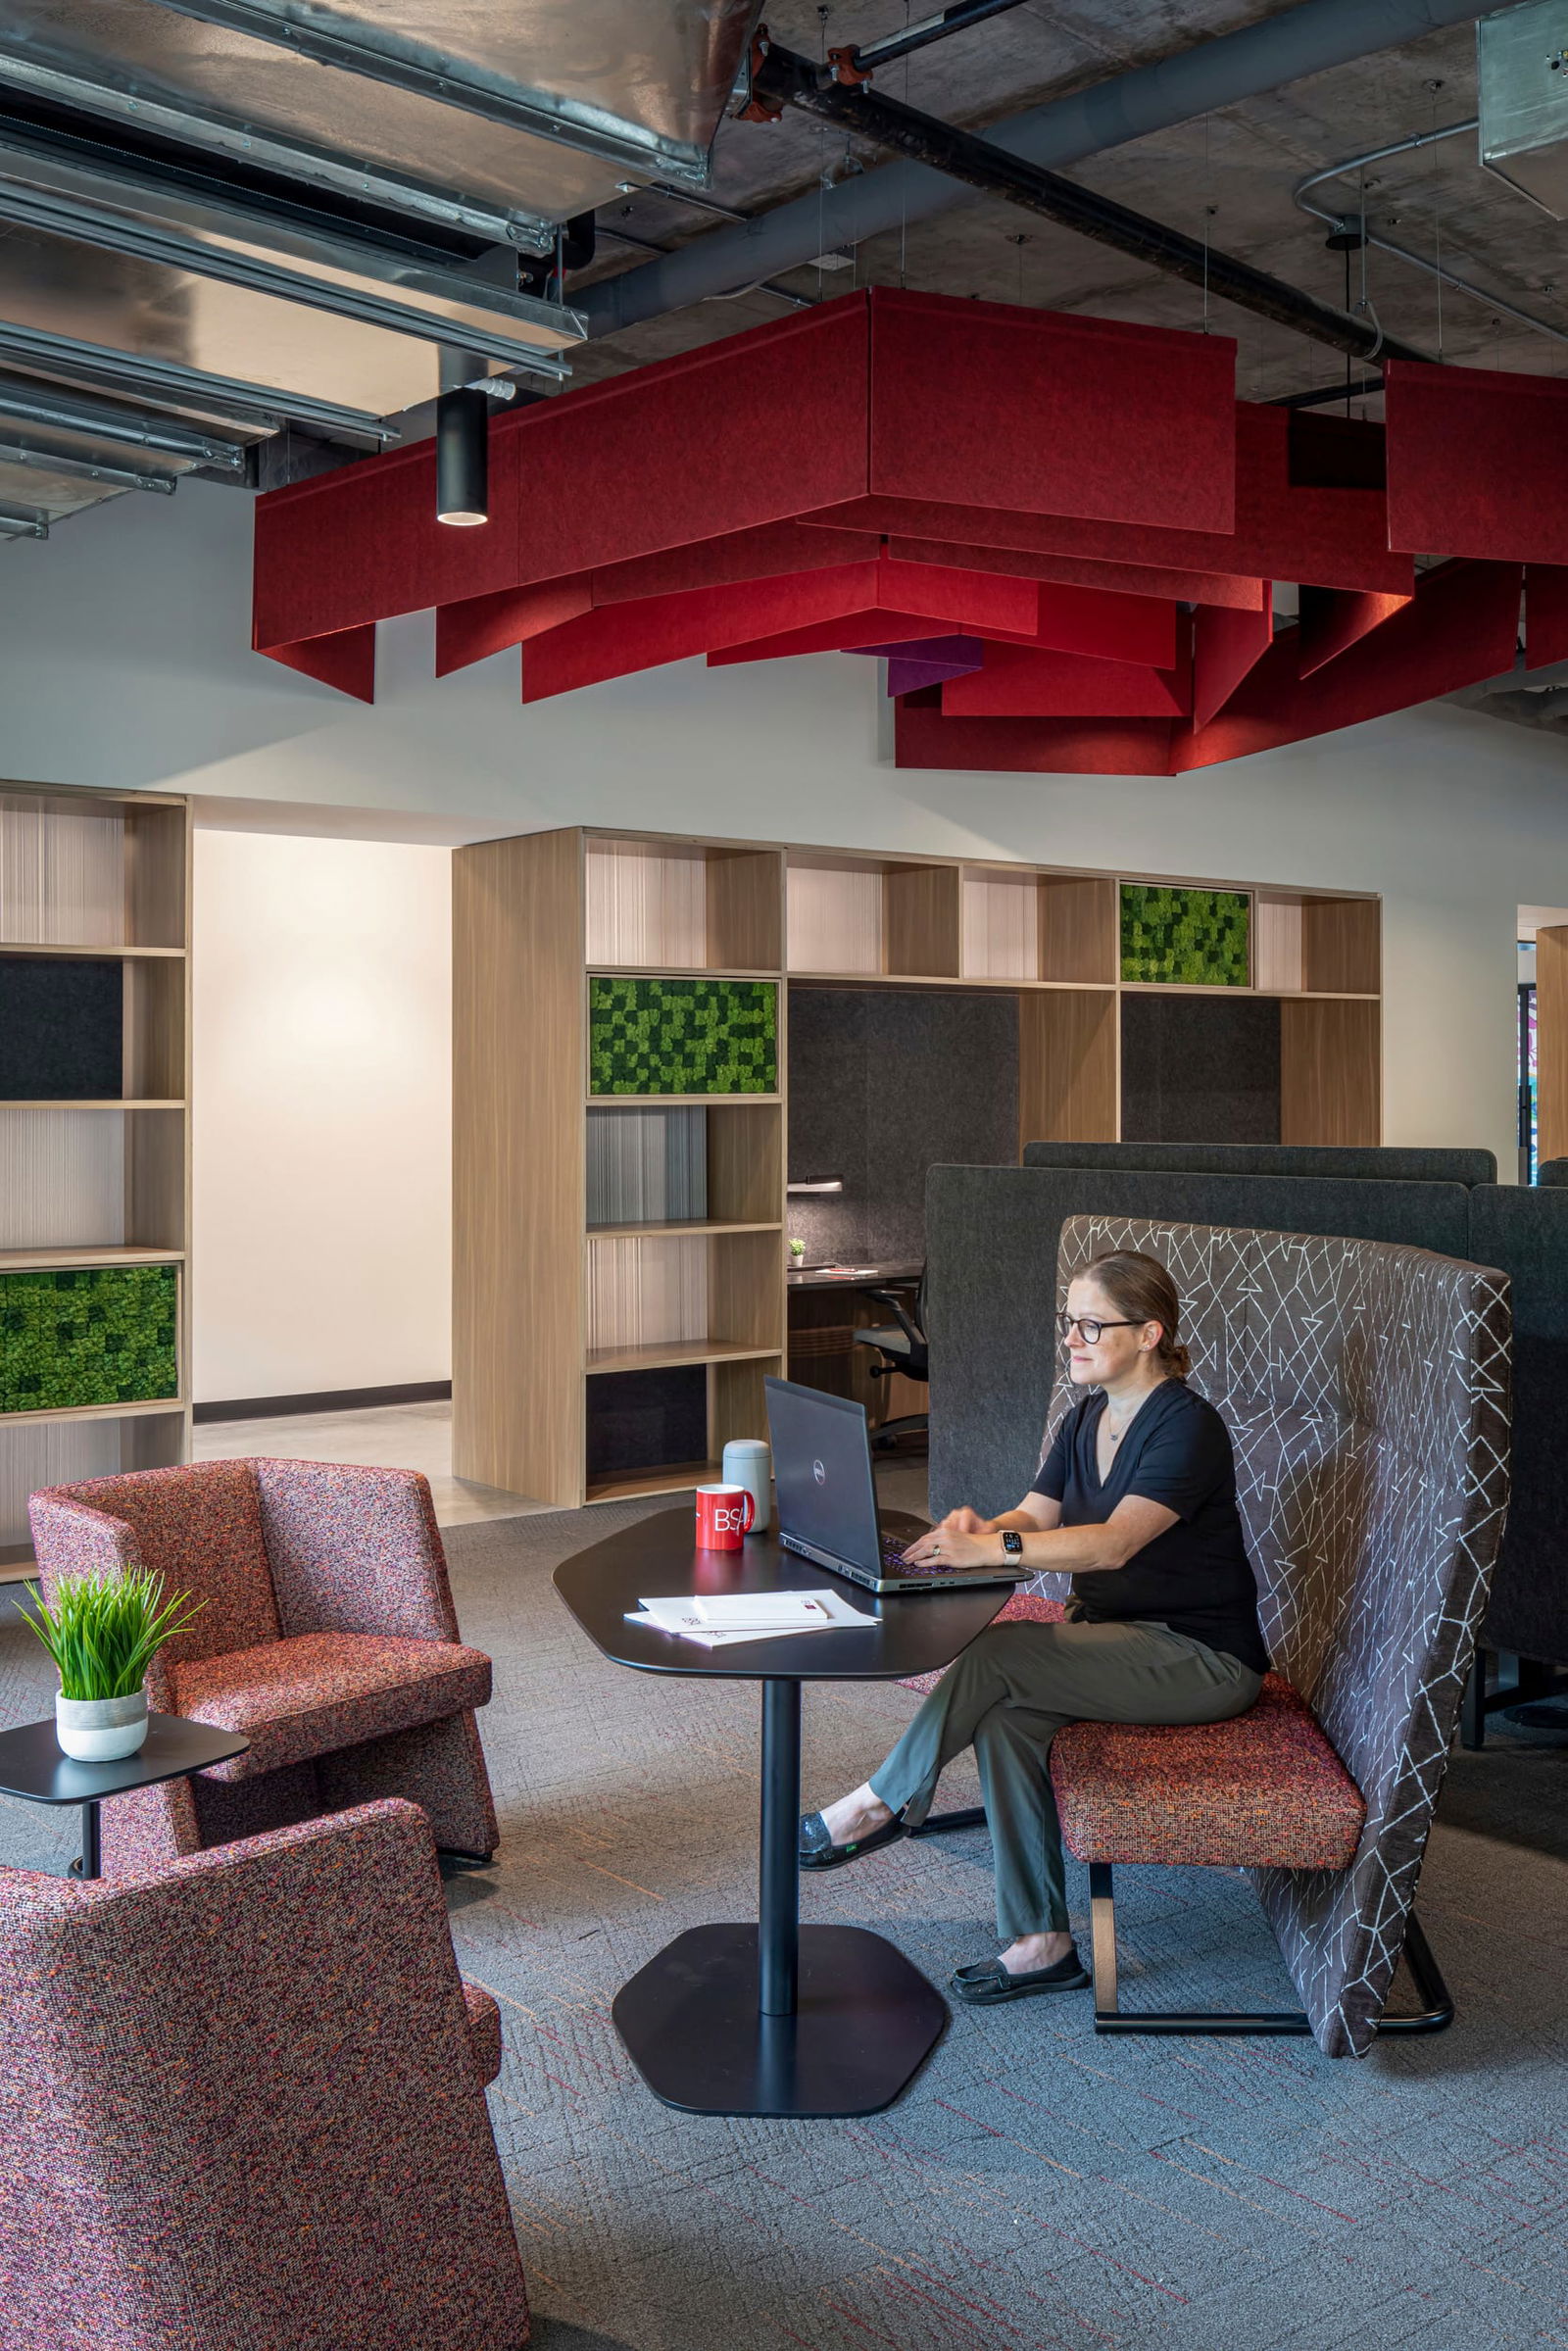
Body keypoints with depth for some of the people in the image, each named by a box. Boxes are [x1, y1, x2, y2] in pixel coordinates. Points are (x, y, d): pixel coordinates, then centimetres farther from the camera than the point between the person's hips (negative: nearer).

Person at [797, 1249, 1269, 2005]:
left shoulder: (1187, 1426, -17)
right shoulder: (1087, 1417, 10)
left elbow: (1114, 1543, -29)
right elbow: (1036, 1517, 4)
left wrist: (992, 1547, -39)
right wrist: (978, 1528, -19)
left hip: (1201, 1658, -8)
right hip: (1115, 1636, 8)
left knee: (999, 1654, -25)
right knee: (1005, 1720, -19)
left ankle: (885, 1802, -6)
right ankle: (1041, 1944, -11)